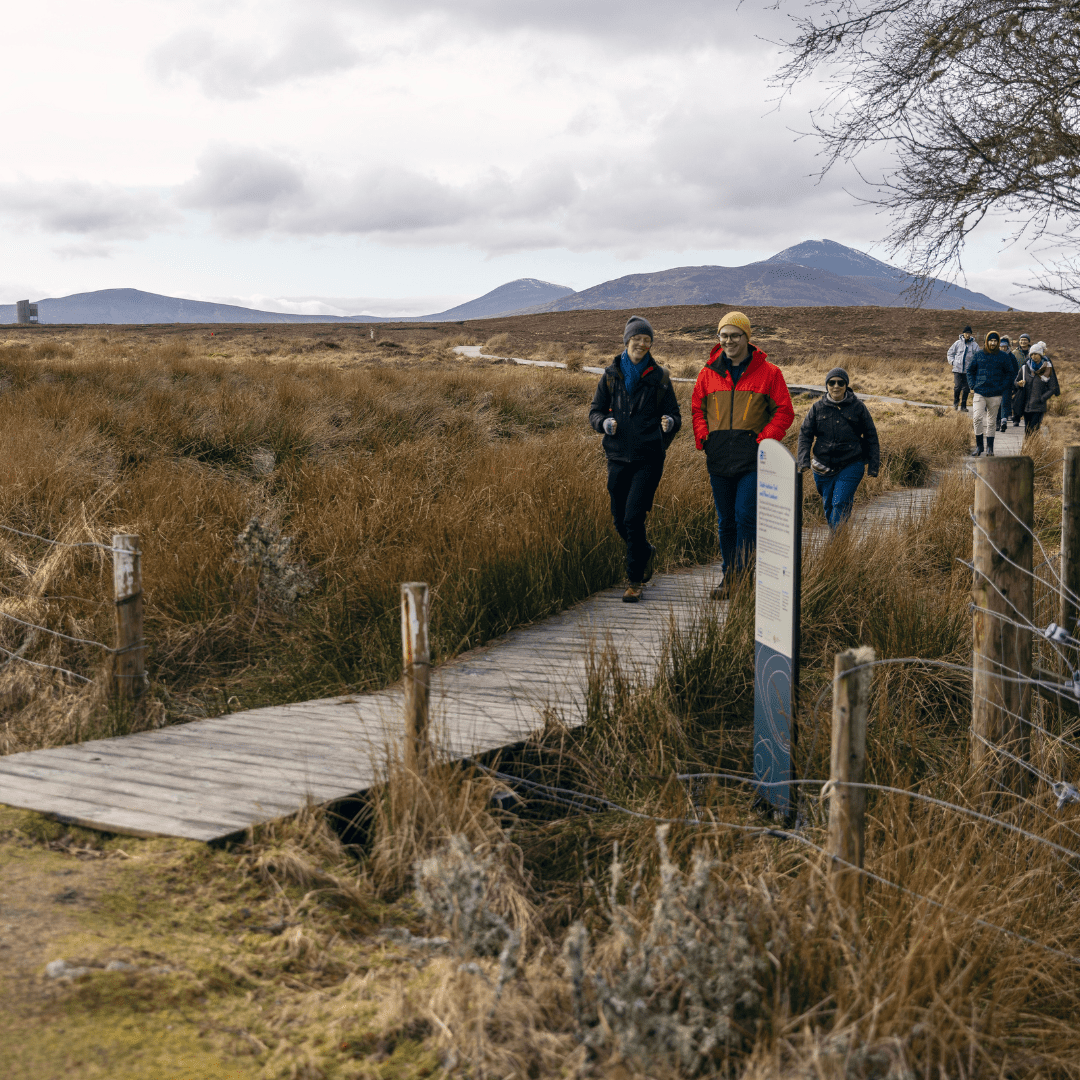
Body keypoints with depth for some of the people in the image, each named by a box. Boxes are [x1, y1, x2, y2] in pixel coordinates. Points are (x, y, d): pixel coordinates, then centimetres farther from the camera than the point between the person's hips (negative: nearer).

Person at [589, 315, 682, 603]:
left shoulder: (659, 377, 3)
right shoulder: (611, 375, 7)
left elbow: (674, 414, 5)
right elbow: (595, 411, 11)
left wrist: (669, 422, -19)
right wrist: (605, 423, -11)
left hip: (649, 458, -3)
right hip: (618, 457, 3)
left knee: (633, 517, -12)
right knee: (620, 520, 9)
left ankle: (635, 581, -1)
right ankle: (646, 552, 40)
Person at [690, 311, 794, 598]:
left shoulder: (768, 373, 1)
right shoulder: (708, 373, 10)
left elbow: (784, 412, 3)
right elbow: (697, 409, 18)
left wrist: (763, 440, -8)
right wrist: (703, 440, 3)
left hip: (752, 459, -4)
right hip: (719, 459, 4)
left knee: (746, 517, -11)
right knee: (726, 521, 10)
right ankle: (728, 577, 18)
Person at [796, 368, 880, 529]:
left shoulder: (857, 407, 2)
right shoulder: (818, 407, 5)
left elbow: (871, 437, 7)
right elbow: (805, 434, 5)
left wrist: (873, 465, 2)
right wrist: (803, 460, -9)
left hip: (851, 466, -3)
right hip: (823, 467, 3)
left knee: (840, 505, -13)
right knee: (828, 506, 10)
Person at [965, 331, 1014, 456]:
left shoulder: (1003, 357, 3)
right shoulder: (979, 355, 4)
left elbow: (1009, 373, 11)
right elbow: (970, 370, 12)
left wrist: (1002, 387, -1)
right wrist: (972, 386, 1)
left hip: (995, 394, 0)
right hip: (979, 393, 0)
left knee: (992, 421, 8)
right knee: (977, 418, -13)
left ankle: (990, 448, 16)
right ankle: (979, 445, -2)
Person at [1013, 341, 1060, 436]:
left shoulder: (1047, 369, 0)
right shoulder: (1025, 368, 8)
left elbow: (1053, 388, 1)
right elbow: (1016, 382, 18)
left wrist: (1042, 399, -11)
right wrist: (1019, 384, -6)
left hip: (1039, 406, -3)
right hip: (1026, 406, 3)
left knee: (1033, 430, -14)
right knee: (1027, 430, 3)